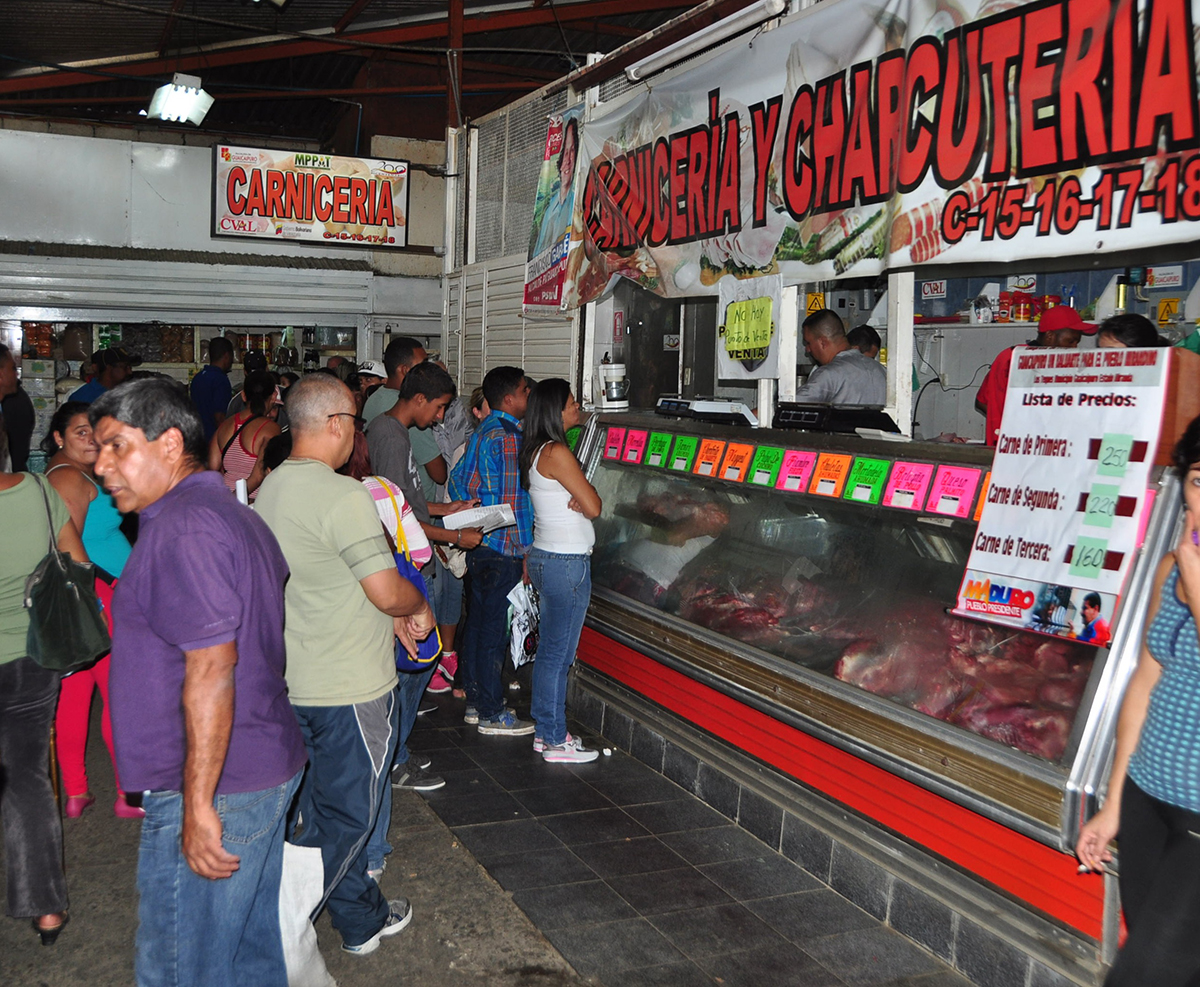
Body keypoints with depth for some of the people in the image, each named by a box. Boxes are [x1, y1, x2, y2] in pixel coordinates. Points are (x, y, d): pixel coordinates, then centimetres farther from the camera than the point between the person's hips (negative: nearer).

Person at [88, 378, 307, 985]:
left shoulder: (182, 528, -19)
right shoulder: (234, 513, 13)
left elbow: (212, 668, -24)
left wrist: (198, 804, -22)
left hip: (214, 787, -10)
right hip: (267, 770, 10)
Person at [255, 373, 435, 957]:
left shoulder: (270, 488, 6)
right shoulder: (343, 497, -23)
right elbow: (388, 591, -24)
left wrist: (388, 615, 14)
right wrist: (419, 608, -2)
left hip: (294, 683, 9)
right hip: (350, 689, -9)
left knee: (330, 805, 20)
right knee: (343, 819, 7)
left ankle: (363, 920, 35)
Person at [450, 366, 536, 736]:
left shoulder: (484, 429, 12)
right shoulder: (507, 437, -17)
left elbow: (458, 480, 15)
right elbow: (513, 501, -18)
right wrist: (524, 551, -13)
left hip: (479, 546, 10)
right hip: (503, 550, -10)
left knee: (478, 622, 15)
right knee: (495, 629, -2)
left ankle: (476, 702, 26)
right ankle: (492, 714, 6)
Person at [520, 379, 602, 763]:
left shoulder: (535, 452, 12)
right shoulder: (557, 453, -17)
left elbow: (580, 502, 14)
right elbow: (594, 507, -17)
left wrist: (576, 500, -6)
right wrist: (583, 496, 1)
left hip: (545, 557, 10)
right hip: (567, 562, -10)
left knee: (549, 650, 15)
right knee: (558, 654, -2)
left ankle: (546, 730, 24)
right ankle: (555, 741, 7)